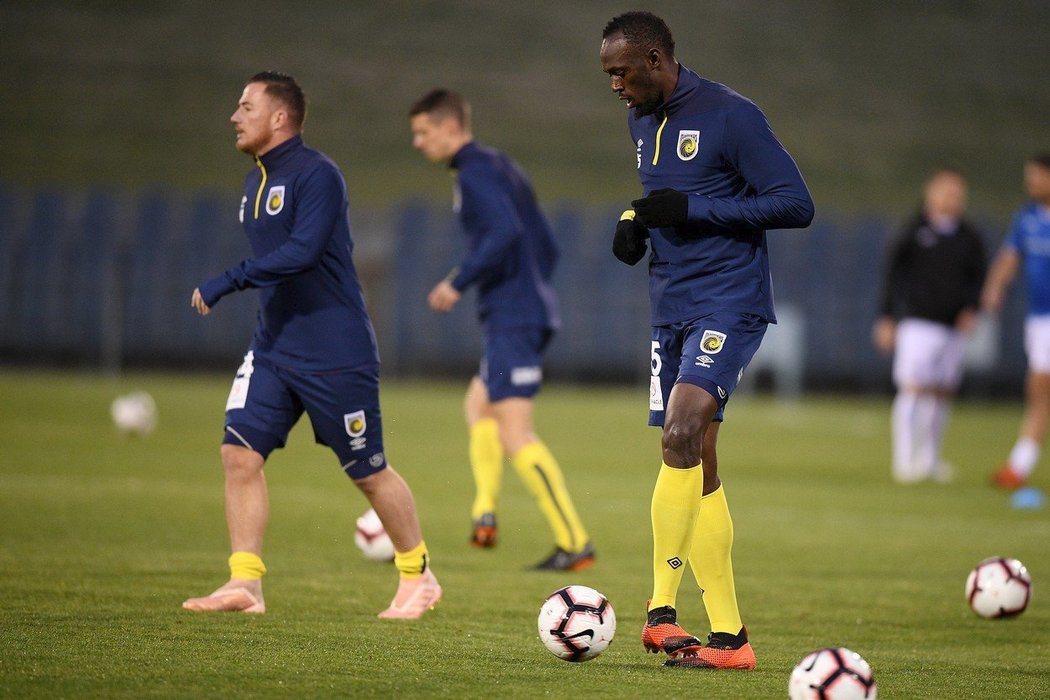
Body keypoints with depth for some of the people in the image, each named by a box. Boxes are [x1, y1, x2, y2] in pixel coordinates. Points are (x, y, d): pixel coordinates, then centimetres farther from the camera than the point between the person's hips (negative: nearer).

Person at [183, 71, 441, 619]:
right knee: (239, 451, -8)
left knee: (369, 472, 3)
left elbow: (301, 252, -28)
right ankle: (245, 583, -6)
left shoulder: (316, 175, -15)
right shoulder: (255, 182, 12)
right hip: (272, 348, 8)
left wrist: (226, 282, -28)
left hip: (336, 356, -8)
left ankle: (418, 577, 21)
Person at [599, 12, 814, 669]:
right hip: (671, 312, 9)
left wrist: (692, 209, -19)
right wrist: (637, 224, 6)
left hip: (729, 304, -9)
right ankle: (729, 636, 9)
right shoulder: (641, 121, 13)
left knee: (680, 437, -24)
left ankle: (661, 610, -22)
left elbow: (796, 204, -14)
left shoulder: (731, 116, -12)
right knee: (696, 469, 6)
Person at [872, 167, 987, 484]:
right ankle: (905, 460, -12)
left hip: (952, 327, 4)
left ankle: (930, 459, 19)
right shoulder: (914, 232, -1)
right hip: (917, 323, -4)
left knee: (942, 394, 8)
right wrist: (886, 319, 2)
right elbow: (892, 275, 3)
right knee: (913, 389, -12)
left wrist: (971, 309, -3)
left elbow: (977, 279, 15)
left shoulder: (969, 238, 9)